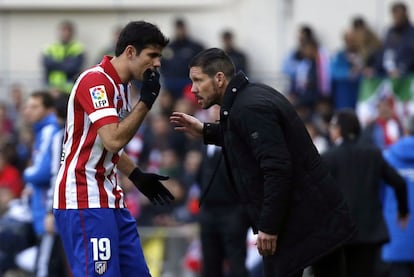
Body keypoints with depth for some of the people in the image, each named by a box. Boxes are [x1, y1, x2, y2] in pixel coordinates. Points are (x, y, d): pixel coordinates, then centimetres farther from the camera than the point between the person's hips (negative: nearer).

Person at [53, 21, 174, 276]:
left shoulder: (120, 85, 15)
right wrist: (146, 101, -16)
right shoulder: (96, 81, -15)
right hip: (84, 201, -10)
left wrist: (138, 177, 20)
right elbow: (113, 139, -25)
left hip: (110, 201, 10)